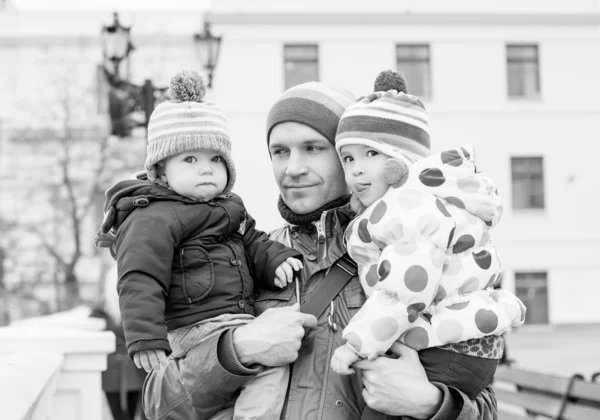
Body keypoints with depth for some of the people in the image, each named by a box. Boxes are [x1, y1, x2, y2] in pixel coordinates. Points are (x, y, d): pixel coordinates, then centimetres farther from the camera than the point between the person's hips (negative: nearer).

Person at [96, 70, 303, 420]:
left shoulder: (228, 209, 20)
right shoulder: (154, 219, -11)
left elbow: (252, 243, 23)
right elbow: (140, 281, -18)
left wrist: (275, 259, 0)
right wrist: (146, 338, -26)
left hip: (234, 322, 10)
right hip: (199, 330, -10)